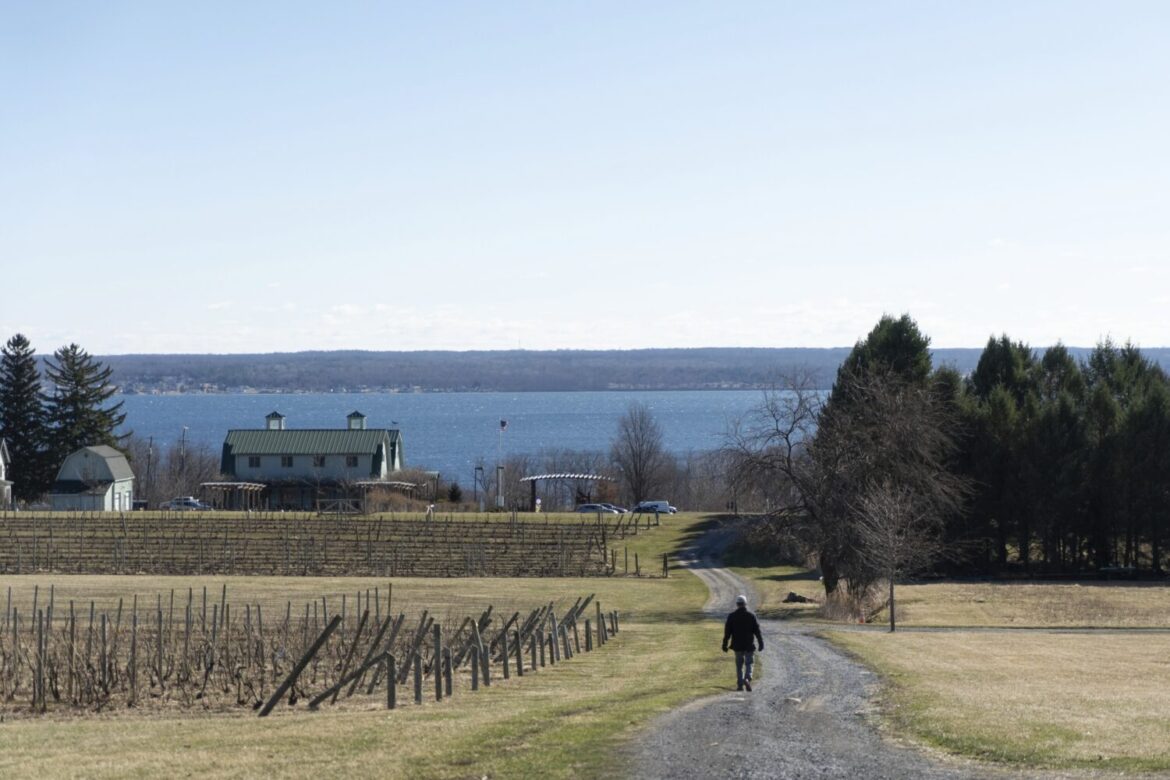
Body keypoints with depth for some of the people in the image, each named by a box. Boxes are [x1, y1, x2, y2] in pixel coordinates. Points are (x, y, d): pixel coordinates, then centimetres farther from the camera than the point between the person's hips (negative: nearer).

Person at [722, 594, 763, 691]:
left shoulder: (731, 617, -2)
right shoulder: (751, 616, -4)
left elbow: (727, 632, -2)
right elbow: (757, 631, -2)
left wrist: (725, 645, 3)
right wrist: (761, 644, 4)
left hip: (737, 646, 1)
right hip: (749, 646, -1)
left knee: (739, 666, 11)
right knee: (749, 664, 6)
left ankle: (740, 685, 10)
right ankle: (747, 679, -19)